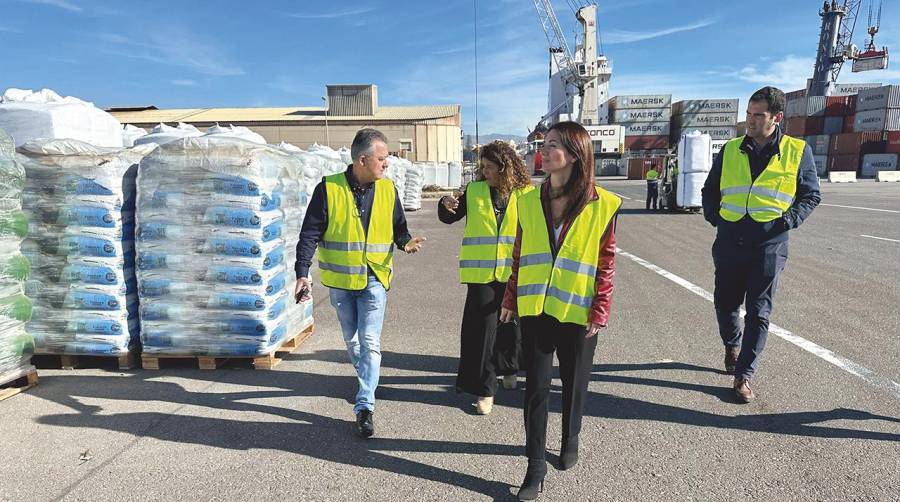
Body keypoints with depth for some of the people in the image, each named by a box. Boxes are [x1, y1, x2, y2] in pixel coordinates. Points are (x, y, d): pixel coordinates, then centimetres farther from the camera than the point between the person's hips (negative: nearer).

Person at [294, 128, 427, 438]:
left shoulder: (387, 189, -1)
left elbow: (398, 228, 9)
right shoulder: (329, 188, -9)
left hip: (374, 279, 0)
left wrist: (405, 242, -13)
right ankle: (366, 380, 44)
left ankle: (365, 407, -1)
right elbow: (310, 234, -7)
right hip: (340, 280, 0)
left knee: (370, 342, -8)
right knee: (352, 340, 17)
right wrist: (302, 273, -15)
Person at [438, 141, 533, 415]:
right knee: (481, 329, -1)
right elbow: (450, 217, 11)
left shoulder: (526, 194, -1)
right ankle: (484, 388, 11)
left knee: (511, 325, 15)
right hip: (481, 272, 0)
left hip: (514, 273, 0)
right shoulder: (474, 191, 2)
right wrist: (446, 206, -11)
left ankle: (508, 367, 43)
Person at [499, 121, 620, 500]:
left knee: (574, 382, 16)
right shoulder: (529, 200, 2)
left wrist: (600, 312, -6)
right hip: (535, 308, 2)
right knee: (536, 385, 5)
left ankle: (570, 441, 42)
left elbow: (606, 264, -4)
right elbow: (519, 255, 7)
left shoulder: (602, 205, -7)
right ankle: (536, 465, 18)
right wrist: (511, 299, 7)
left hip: (578, 312, -2)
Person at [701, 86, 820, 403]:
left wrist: (788, 220, -5)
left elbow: (811, 195, 10)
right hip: (729, 242, 2)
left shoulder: (798, 151, 2)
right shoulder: (730, 150, 7)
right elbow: (710, 190, 17)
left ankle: (743, 375, 11)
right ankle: (732, 345, 42)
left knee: (758, 313, 1)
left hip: (769, 244, -2)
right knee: (725, 304, 12)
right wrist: (714, 216, 3)